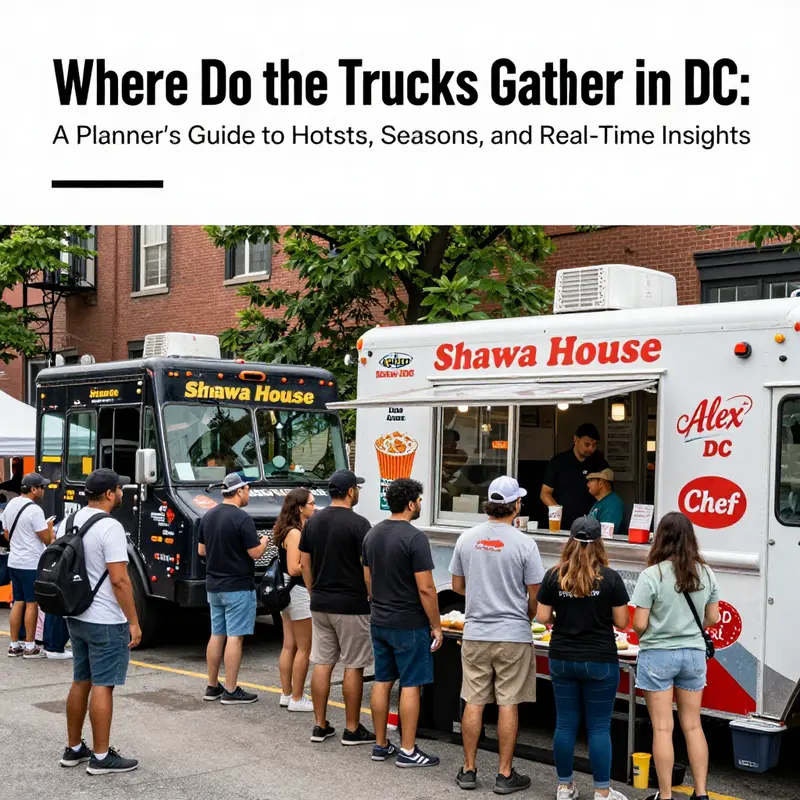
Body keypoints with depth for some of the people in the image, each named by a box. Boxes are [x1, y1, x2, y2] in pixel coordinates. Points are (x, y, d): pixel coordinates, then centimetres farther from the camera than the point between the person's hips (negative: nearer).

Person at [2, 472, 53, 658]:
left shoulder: (10, 506, 9)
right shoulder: (34, 510, -18)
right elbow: (47, 539, -15)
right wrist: (49, 526, 3)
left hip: (14, 562, 8)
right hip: (32, 564, -8)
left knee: (18, 603, 12)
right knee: (31, 604, -1)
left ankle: (14, 645, 15)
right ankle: (30, 647, 4)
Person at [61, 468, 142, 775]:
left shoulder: (68, 523, 8)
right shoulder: (109, 528, -18)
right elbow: (119, 580, -21)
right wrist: (134, 622, -15)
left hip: (76, 617, 8)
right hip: (105, 622, -8)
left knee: (80, 683, 16)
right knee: (102, 687, -2)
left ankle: (73, 749, 24)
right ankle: (101, 757, 3)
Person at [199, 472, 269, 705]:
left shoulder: (208, 516, 7)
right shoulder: (242, 518, -17)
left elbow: (201, 550, 14)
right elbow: (255, 553, -16)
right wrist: (263, 542, 4)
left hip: (213, 585, 8)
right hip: (238, 587, -8)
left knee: (216, 635, 14)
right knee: (234, 637, -4)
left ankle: (212, 687, 21)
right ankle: (231, 692, -1)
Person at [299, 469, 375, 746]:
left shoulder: (313, 522, 7)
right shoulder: (358, 523, -13)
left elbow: (305, 563, 12)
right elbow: (368, 567, -15)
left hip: (320, 604, 6)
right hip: (351, 605, -6)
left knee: (322, 664, 9)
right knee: (353, 667, 2)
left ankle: (320, 726, 14)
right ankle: (352, 730, 8)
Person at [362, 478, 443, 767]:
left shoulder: (372, 534, 7)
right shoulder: (415, 538, -17)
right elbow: (425, 588, -18)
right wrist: (436, 626, -10)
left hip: (379, 622, 7)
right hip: (409, 625, -7)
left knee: (382, 682, 12)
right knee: (410, 685, 0)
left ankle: (380, 746, 20)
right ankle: (407, 751, 5)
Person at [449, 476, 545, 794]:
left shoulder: (467, 539, -1)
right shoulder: (524, 544, -12)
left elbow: (457, 585, 9)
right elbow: (535, 596, -7)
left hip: (475, 634, 3)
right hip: (513, 636, -3)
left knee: (473, 703, 9)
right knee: (508, 705, 4)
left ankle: (468, 770, 17)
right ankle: (505, 775, 11)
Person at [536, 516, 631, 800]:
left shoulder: (554, 576, -4)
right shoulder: (610, 578, -10)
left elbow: (542, 617, -1)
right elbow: (621, 622, -6)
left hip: (562, 659, 3)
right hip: (600, 661, -2)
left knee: (565, 723, 10)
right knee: (599, 727, 4)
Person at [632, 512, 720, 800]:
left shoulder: (652, 575, -15)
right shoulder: (706, 574, 0)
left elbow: (639, 624, -14)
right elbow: (713, 619, 7)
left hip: (658, 655, -4)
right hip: (693, 654, 4)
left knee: (663, 728, 3)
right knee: (692, 725, 14)